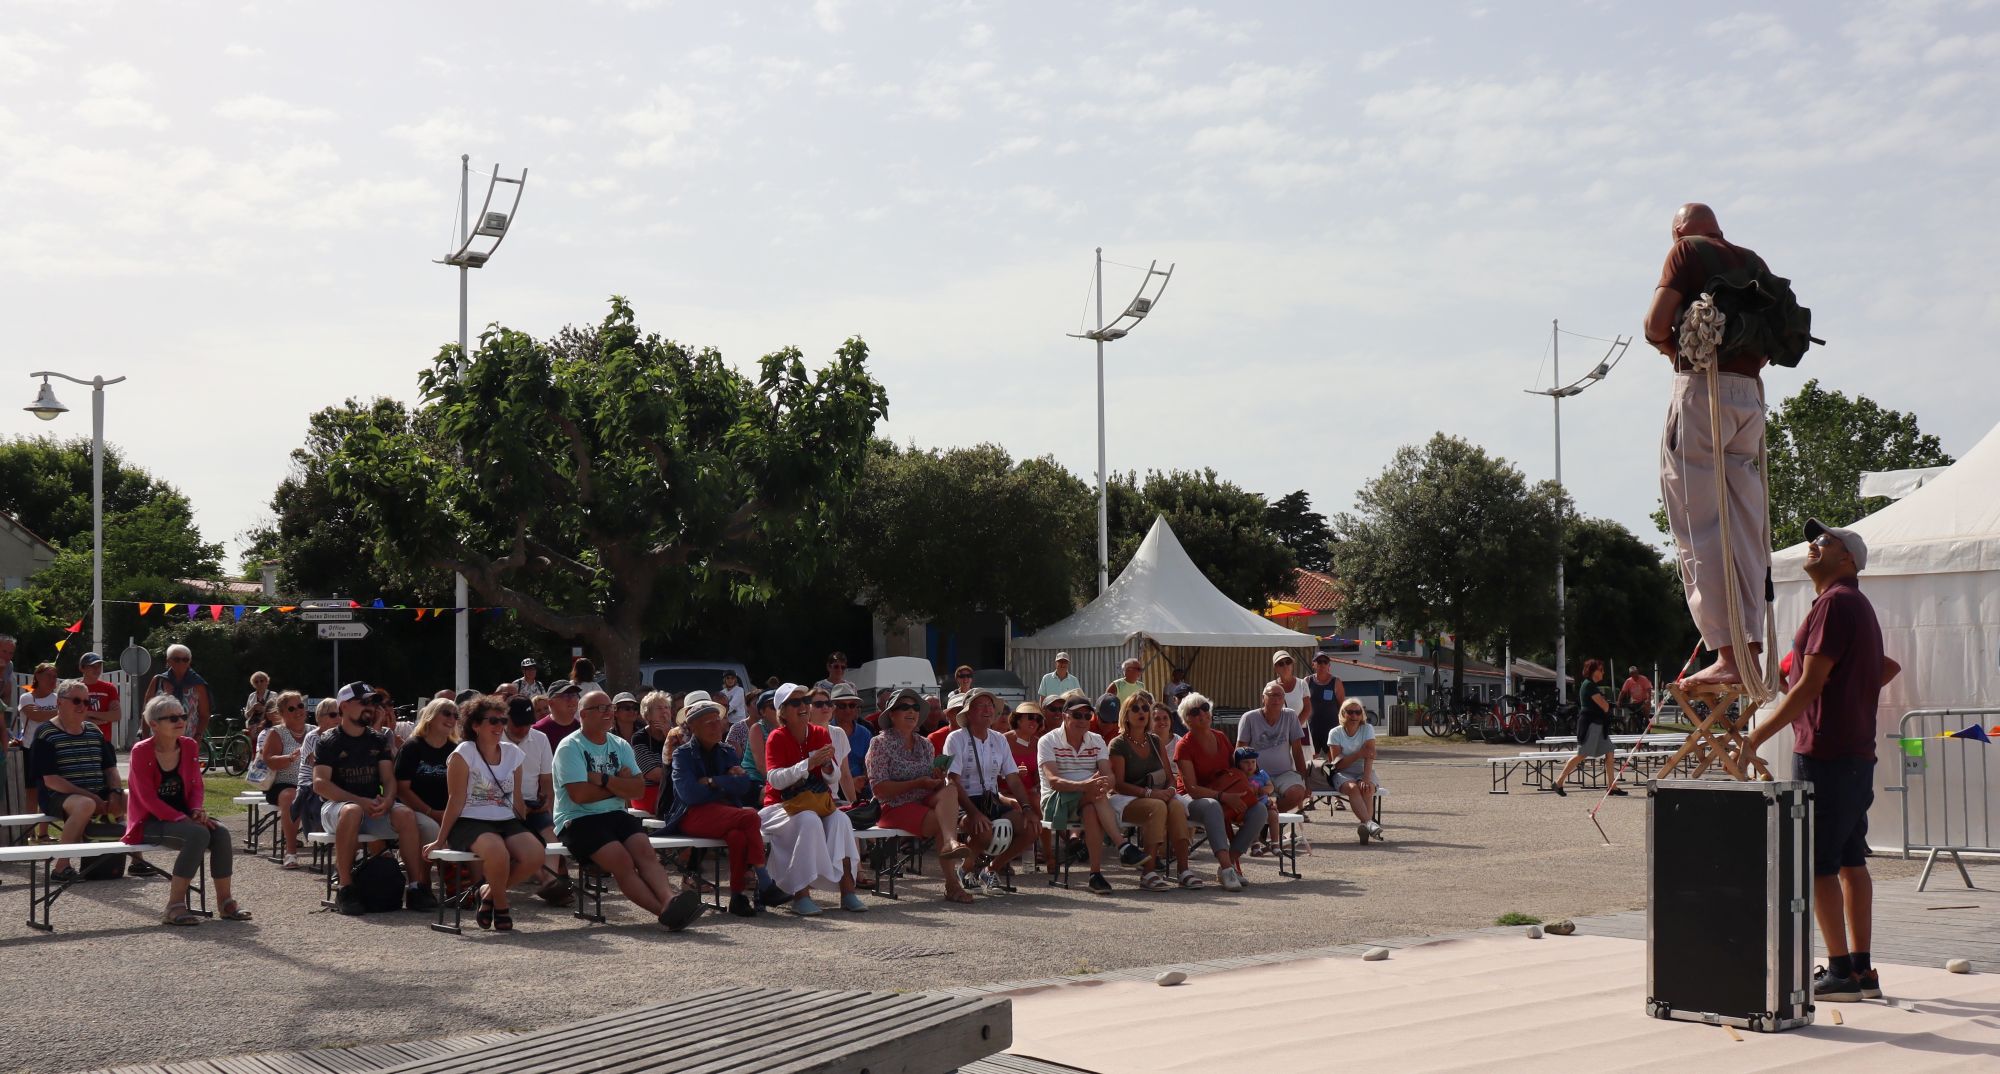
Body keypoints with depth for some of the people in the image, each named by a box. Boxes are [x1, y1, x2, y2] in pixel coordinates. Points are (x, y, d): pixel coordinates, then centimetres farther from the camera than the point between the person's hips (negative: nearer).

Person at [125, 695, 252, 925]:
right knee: (198, 834, -32)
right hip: (149, 822, -6)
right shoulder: (141, 751, -12)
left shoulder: (189, 747, 6)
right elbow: (148, 798, -17)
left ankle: (225, 901, -13)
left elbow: (195, 786, 10)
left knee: (221, 832, -22)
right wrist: (184, 819, -25)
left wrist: (197, 810, -13)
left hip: (181, 816, 6)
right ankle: (175, 905, -28)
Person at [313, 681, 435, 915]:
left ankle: (417, 887, -26)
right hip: (337, 804, -4)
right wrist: (359, 801, -22)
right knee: (352, 812, -40)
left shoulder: (378, 741, 15)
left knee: (406, 814, -27)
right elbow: (320, 783, -11)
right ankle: (345, 890, -35)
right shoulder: (327, 742, 1)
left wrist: (387, 800, -17)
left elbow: (388, 778, 8)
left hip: (374, 806, 4)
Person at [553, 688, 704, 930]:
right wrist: (619, 784, -1)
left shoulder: (620, 746, 16)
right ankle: (666, 911, -41)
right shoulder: (570, 747, -2)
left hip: (616, 815, 5)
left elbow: (638, 789, 5)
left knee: (644, 850, -24)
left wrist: (604, 780, -10)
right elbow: (579, 794, -15)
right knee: (622, 860, -28)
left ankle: (670, 900, -47)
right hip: (578, 820, -5)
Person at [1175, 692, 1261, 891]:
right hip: (1193, 800, -6)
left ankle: (1229, 863, -18)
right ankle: (1227, 867, -48)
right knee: (1213, 806, -40)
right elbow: (1191, 788, -18)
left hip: (1226, 797, 6)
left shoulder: (1221, 738, 8)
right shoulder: (1184, 746, -11)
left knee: (1258, 809, -19)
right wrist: (1223, 797, -29)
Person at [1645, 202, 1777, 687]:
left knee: (1700, 528, -8)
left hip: (1701, 391, -7)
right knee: (1748, 529, 8)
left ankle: (1727, 655, -14)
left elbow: (1655, 325, -8)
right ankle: (1751, 650, 6)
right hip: (1750, 395, 7)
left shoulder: (1688, 250, 1)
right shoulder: (1754, 261, 19)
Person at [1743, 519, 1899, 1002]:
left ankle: (1841, 972, -5)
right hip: (1857, 754, 10)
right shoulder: (1858, 605, 19)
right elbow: (1889, 667, 33)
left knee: (1818, 864, -6)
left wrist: (1756, 737, -17)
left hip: (1824, 754, -10)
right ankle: (1861, 970, 13)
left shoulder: (1835, 603, -13)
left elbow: (1809, 685, -19)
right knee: (1850, 861, 10)